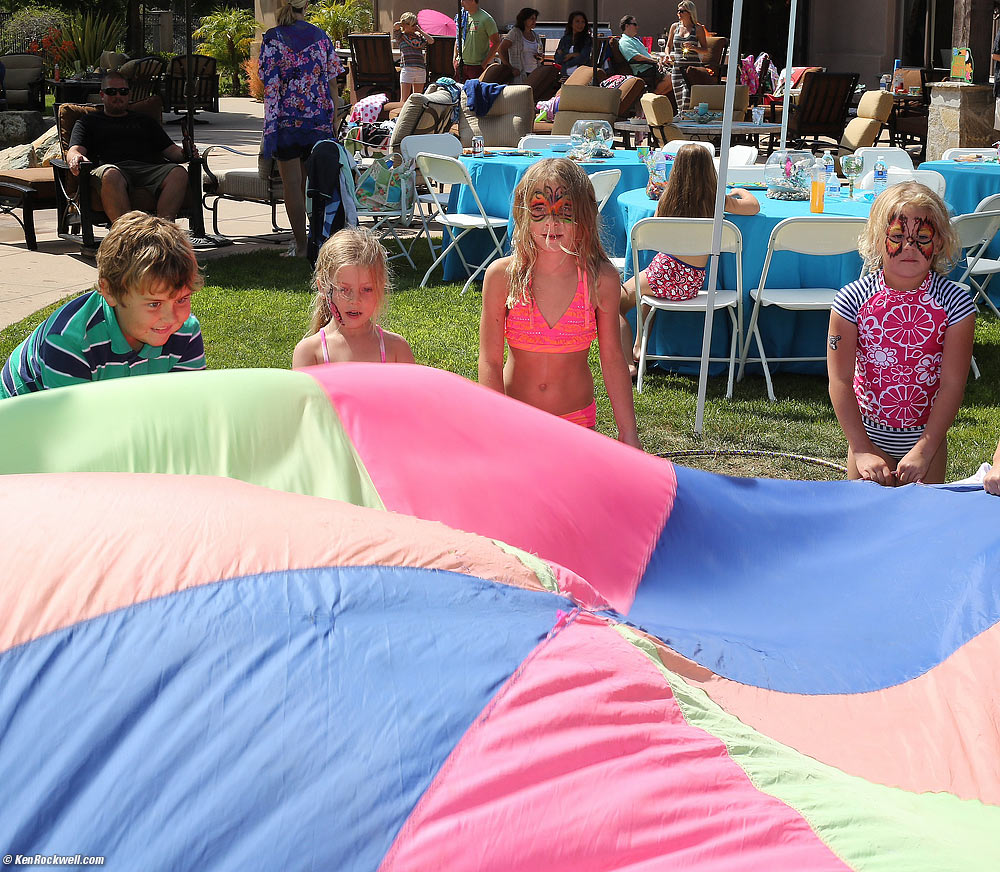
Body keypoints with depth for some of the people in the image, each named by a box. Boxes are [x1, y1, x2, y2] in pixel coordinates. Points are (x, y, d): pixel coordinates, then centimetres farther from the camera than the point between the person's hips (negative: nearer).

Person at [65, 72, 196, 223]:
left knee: (179, 173, -32)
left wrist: (184, 153, 2)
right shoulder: (89, 121, 29)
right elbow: (74, 151, 13)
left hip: (148, 168, 2)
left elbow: (171, 150, 28)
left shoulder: (145, 121, 36)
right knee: (111, 176, -42)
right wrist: (76, 158, -14)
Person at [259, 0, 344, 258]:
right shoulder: (321, 36, 5)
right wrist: (333, 121, 12)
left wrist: (269, 124, -4)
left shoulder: (272, 38, -4)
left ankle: (301, 244, 3)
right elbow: (332, 82, 6)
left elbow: (271, 85, -8)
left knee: (292, 184, 2)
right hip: (320, 120, 3)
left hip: (286, 119, -3)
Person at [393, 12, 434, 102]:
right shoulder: (401, 36, 5)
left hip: (421, 69, 4)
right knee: (404, 99, -7)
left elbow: (431, 41, 5)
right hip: (407, 68, -4)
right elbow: (396, 26, -11)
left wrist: (420, 31, 10)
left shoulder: (419, 36, 17)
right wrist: (403, 24, 10)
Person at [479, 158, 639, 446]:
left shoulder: (601, 279, -12)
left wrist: (628, 433, -2)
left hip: (576, 420, 0)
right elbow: (490, 361, -11)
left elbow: (612, 360, -4)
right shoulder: (502, 276, -13)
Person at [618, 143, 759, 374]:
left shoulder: (667, 198, -3)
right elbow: (754, 206, 15)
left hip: (664, 273, -4)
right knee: (646, 289, 37)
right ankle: (639, 349, 40)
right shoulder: (717, 201, -1)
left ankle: (627, 362, 2)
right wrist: (738, 191, 36)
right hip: (693, 282, 4)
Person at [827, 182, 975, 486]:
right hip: (868, 434, 0)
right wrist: (862, 449, -16)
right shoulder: (852, 300, -14)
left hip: (927, 437, 0)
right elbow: (840, 380, -12)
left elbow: (952, 384, -12)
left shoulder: (955, 304, -13)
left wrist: (923, 450, -16)